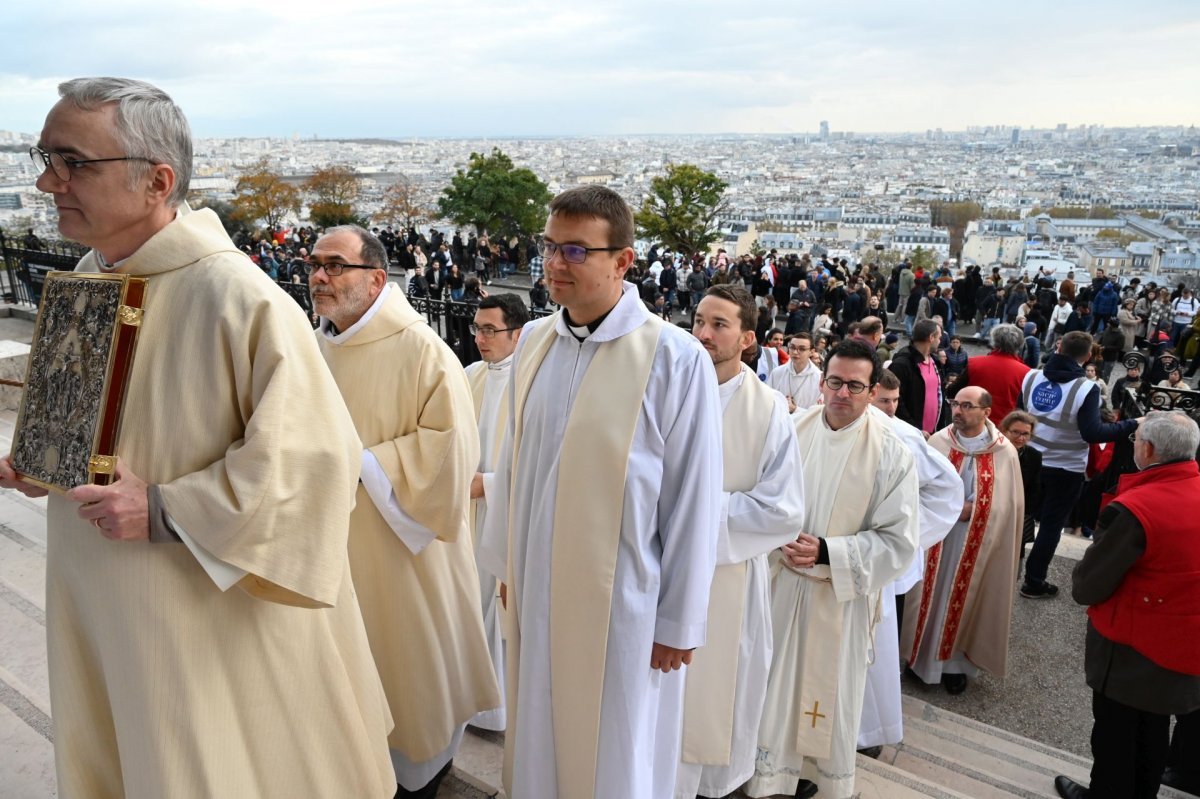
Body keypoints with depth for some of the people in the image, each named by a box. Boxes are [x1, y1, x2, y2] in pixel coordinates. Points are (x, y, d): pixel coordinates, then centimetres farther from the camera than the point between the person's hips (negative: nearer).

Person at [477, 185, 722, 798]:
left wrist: (679, 623, -7)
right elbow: (512, 460, 9)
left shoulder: (675, 359, -16)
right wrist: (505, 561, 12)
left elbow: (694, 501, -12)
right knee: (538, 742, 21)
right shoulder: (533, 341, 1)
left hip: (621, 604, -5)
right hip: (536, 592, 5)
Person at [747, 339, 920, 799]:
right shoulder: (794, 430, -7)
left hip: (841, 595, -2)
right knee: (775, 684, 12)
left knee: (827, 689, 12)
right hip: (781, 583, 2)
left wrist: (827, 552, -20)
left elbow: (898, 541, -12)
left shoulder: (891, 452, -13)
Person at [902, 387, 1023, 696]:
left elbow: (1009, 505, -2)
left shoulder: (1005, 453, -7)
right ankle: (923, 655, 26)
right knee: (931, 595, 10)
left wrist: (971, 510, -14)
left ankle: (956, 662, 26)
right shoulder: (938, 442, -5)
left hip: (978, 545, -1)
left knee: (966, 600, 11)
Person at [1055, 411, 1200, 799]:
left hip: (1132, 648, -6)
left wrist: (1081, 584, 1)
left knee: (1115, 734, 15)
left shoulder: (1132, 509, -28)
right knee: (1152, 732, 25)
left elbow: (1086, 588, -20)